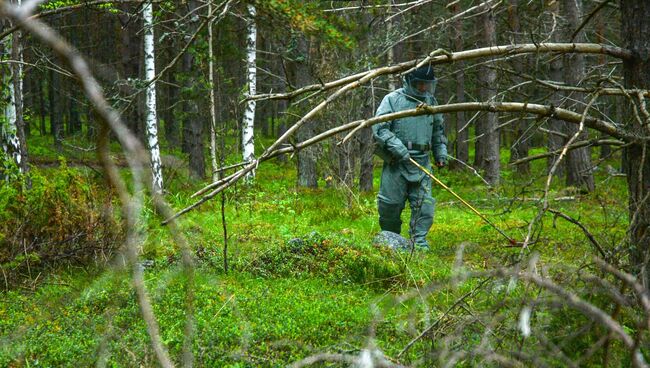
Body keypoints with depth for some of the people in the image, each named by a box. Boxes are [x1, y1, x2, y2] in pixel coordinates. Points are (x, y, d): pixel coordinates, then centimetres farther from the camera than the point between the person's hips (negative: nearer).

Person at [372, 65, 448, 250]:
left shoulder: (431, 102, 13)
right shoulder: (392, 100, -4)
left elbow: (438, 131, 25)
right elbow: (379, 129, -11)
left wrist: (441, 153, 14)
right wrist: (397, 148, -20)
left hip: (422, 162, 4)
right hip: (396, 163, -4)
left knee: (423, 204, -6)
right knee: (390, 204, 2)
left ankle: (419, 240, 1)